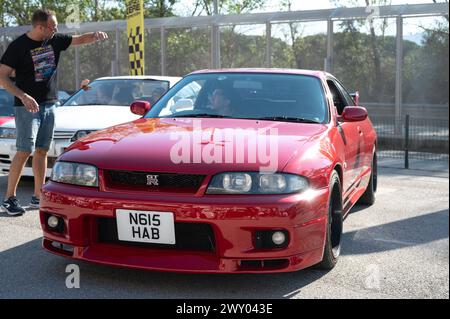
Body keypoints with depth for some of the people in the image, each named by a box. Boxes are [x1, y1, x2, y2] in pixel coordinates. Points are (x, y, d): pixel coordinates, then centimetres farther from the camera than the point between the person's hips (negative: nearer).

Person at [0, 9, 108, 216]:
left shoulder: (55, 41, 6)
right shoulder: (18, 46, -11)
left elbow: (80, 39, 12)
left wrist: (95, 35, -10)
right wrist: (23, 96, -25)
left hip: (48, 105, 6)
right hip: (27, 106, -6)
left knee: (42, 151, 9)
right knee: (24, 152, -11)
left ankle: (38, 197, 16)